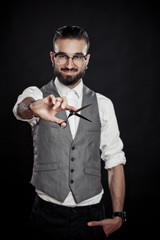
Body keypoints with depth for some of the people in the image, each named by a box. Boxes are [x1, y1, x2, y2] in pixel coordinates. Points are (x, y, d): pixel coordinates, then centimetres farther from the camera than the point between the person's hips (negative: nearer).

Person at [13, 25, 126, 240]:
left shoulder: (103, 105, 2)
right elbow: (21, 109, -26)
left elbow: (115, 161, 2)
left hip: (91, 216, 1)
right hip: (47, 214, 0)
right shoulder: (36, 95, -1)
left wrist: (118, 216, -4)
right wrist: (34, 108, -50)